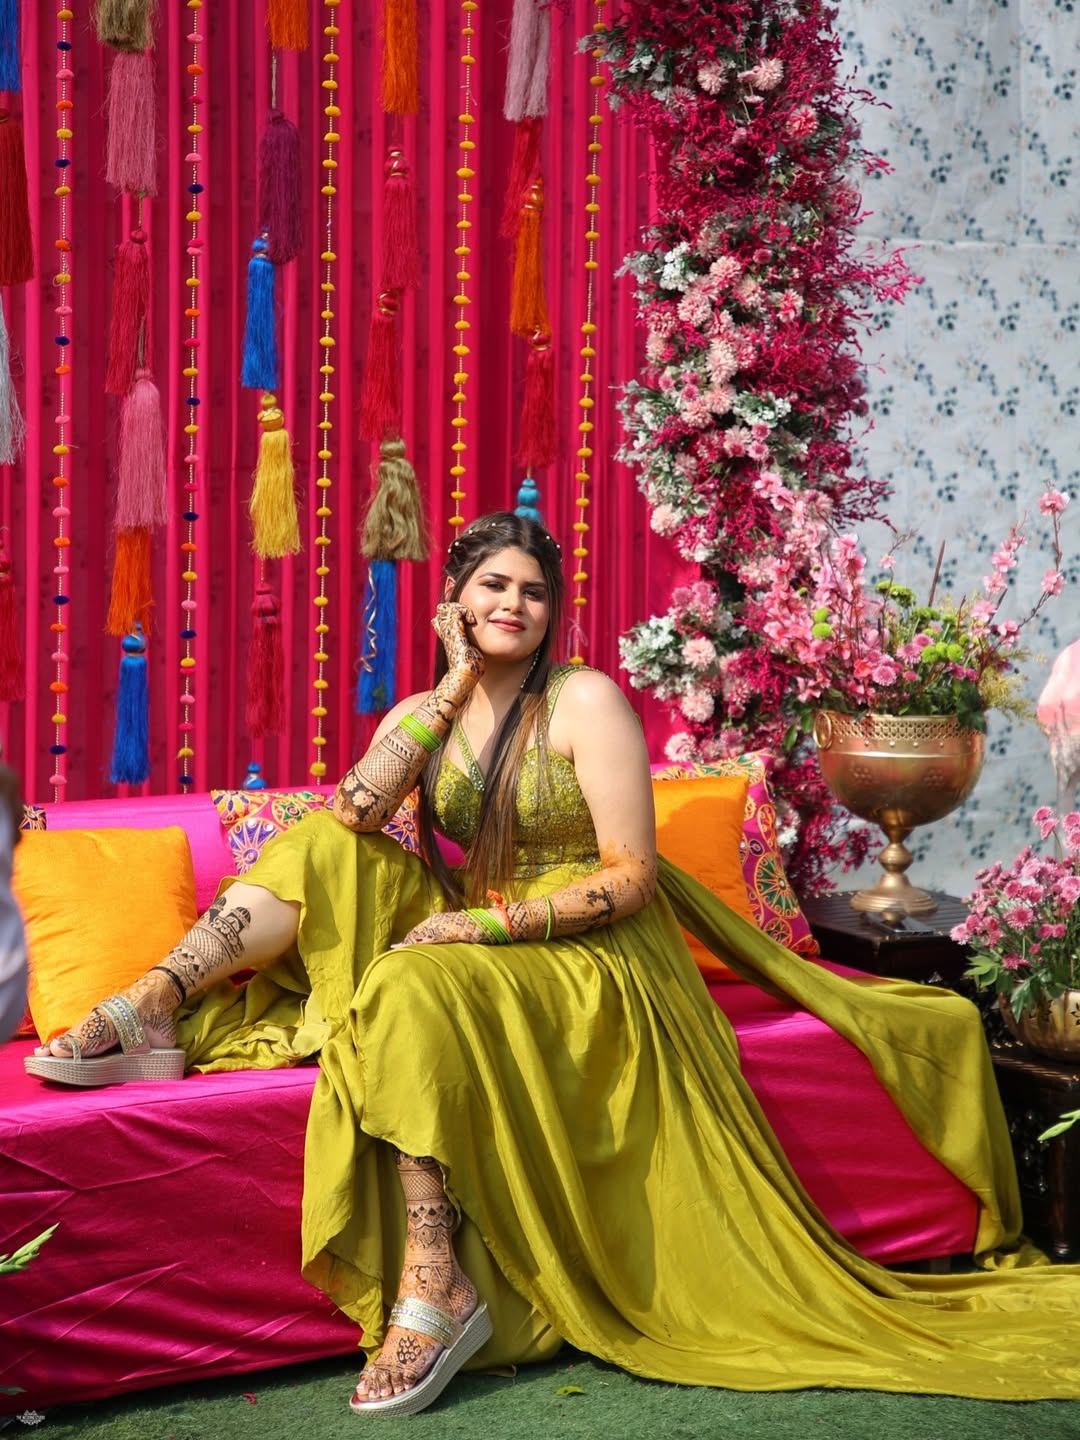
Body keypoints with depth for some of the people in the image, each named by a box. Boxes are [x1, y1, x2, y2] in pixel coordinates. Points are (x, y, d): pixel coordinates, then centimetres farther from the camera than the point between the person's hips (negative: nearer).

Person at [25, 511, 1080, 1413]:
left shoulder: (585, 702, -8)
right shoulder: (426, 714, 9)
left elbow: (632, 879, -13)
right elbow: (353, 813, -12)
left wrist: (485, 925, -20)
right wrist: (454, 687, -9)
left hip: (590, 961, -6)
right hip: (476, 946, 6)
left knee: (412, 994, -33)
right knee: (323, 853, -10)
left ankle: (436, 1289, -32)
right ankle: (160, 1004, -16)